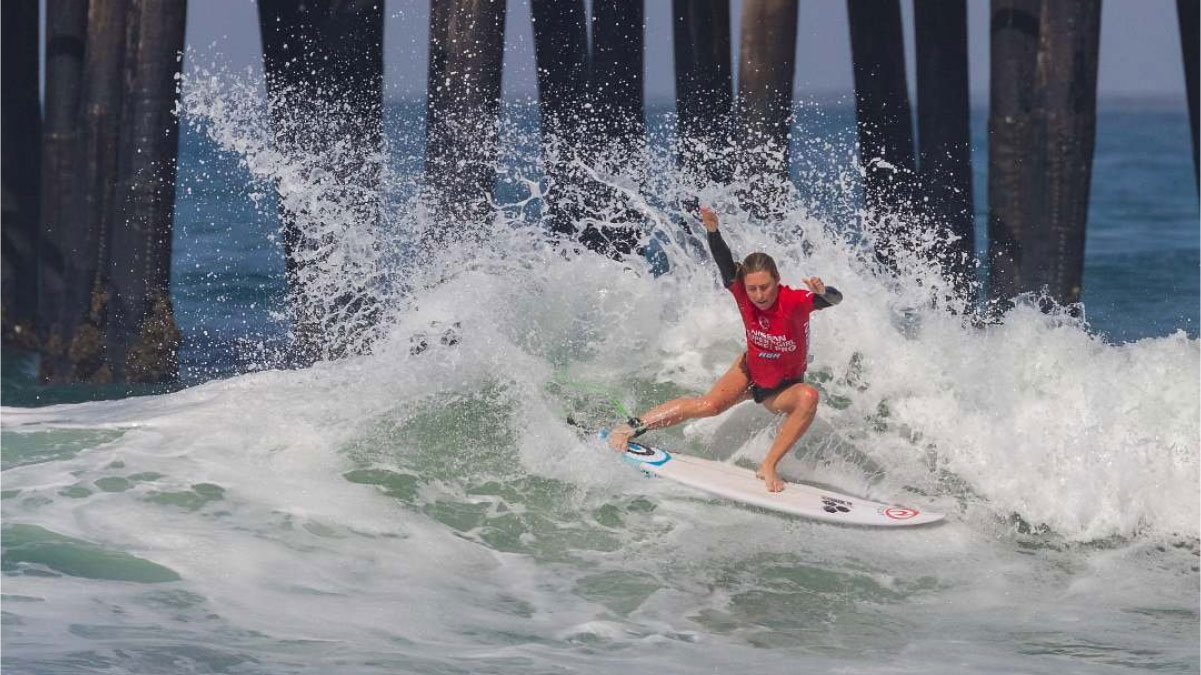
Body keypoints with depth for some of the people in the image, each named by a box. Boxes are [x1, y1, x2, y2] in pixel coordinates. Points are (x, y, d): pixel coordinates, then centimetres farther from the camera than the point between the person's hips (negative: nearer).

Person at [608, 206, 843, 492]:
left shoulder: (794, 301, -31)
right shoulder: (743, 294, -20)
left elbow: (835, 300, -43)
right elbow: (725, 265, -34)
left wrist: (822, 293, -67)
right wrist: (713, 230, -51)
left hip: (783, 389, -2)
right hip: (750, 372, 2)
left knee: (808, 397, -35)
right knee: (710, 405, -20)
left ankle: (769, 466, -29)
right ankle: (631, 428, -9)